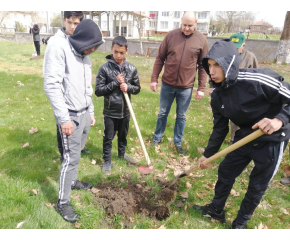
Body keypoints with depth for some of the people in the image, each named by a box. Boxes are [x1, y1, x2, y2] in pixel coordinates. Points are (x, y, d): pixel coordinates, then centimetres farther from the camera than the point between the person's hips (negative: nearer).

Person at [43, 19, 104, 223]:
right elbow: (51, 85, -20)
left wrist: (91, 112, 19)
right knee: (71, 157, -3)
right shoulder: (58, 47, -14)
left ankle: (73, 181, 39)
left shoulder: (85, 57, 11)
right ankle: (63, 202, 12)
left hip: (85, 113, 8)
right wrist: (64, 118, -22)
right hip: (70, 116, -7)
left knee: (77, 153, 18)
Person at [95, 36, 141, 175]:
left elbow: (137, 88, 6)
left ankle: (122, 154, 45)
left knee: (123, 135, 21)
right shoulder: (104, 68, -11)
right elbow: (98, 91, -12)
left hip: (125, 111, 3)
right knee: (108, 138, 10)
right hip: (110, 112, -3)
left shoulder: (132, 69, -2)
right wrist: (116, 82, -19)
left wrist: (128, 87, -16)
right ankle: (107, 161, 28)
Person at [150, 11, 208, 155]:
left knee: (181, 117, 12)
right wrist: (154, 79, -1)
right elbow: (160, 58, 2)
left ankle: (178, 143, 28)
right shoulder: (171, 35, -2)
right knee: (163, 113, 14)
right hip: (167, 84, 1)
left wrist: (201, 88, -4)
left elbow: (203, 66, -1)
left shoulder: (202, 40, -3)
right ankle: (157, 139, 32)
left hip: (186, 87, 0)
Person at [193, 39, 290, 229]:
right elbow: (220, 128, 3)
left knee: (257, 186, 9)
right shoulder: (217, 95, -8)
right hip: (244, 138, 6)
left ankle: (241, 222, 34)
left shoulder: (259, 79, -30)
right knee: (225, 171, 14)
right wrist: (207, 154, 9)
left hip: (271, 141, -5)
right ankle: (216, 209, 38)